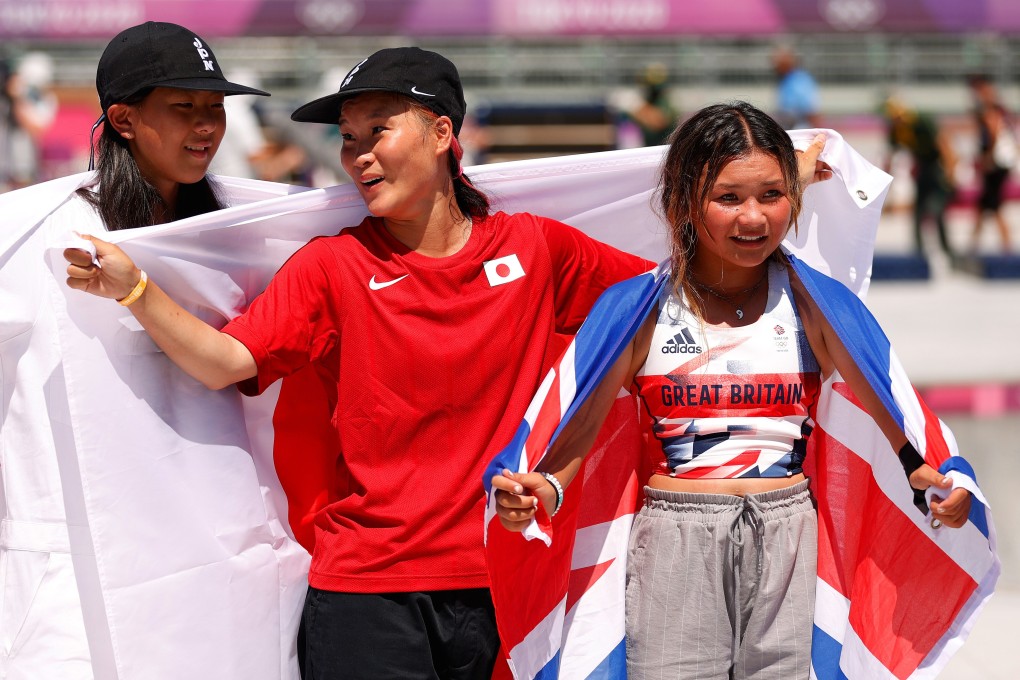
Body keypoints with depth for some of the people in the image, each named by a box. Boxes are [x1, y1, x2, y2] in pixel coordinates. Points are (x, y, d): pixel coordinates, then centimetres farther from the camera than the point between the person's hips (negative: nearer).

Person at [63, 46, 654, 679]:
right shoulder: (333, 265, -1)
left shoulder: (534, 247, 4)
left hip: (494, 586, 2)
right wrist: (134, 289, -23)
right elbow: (225, 361, -11)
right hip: (366, 587, -2)